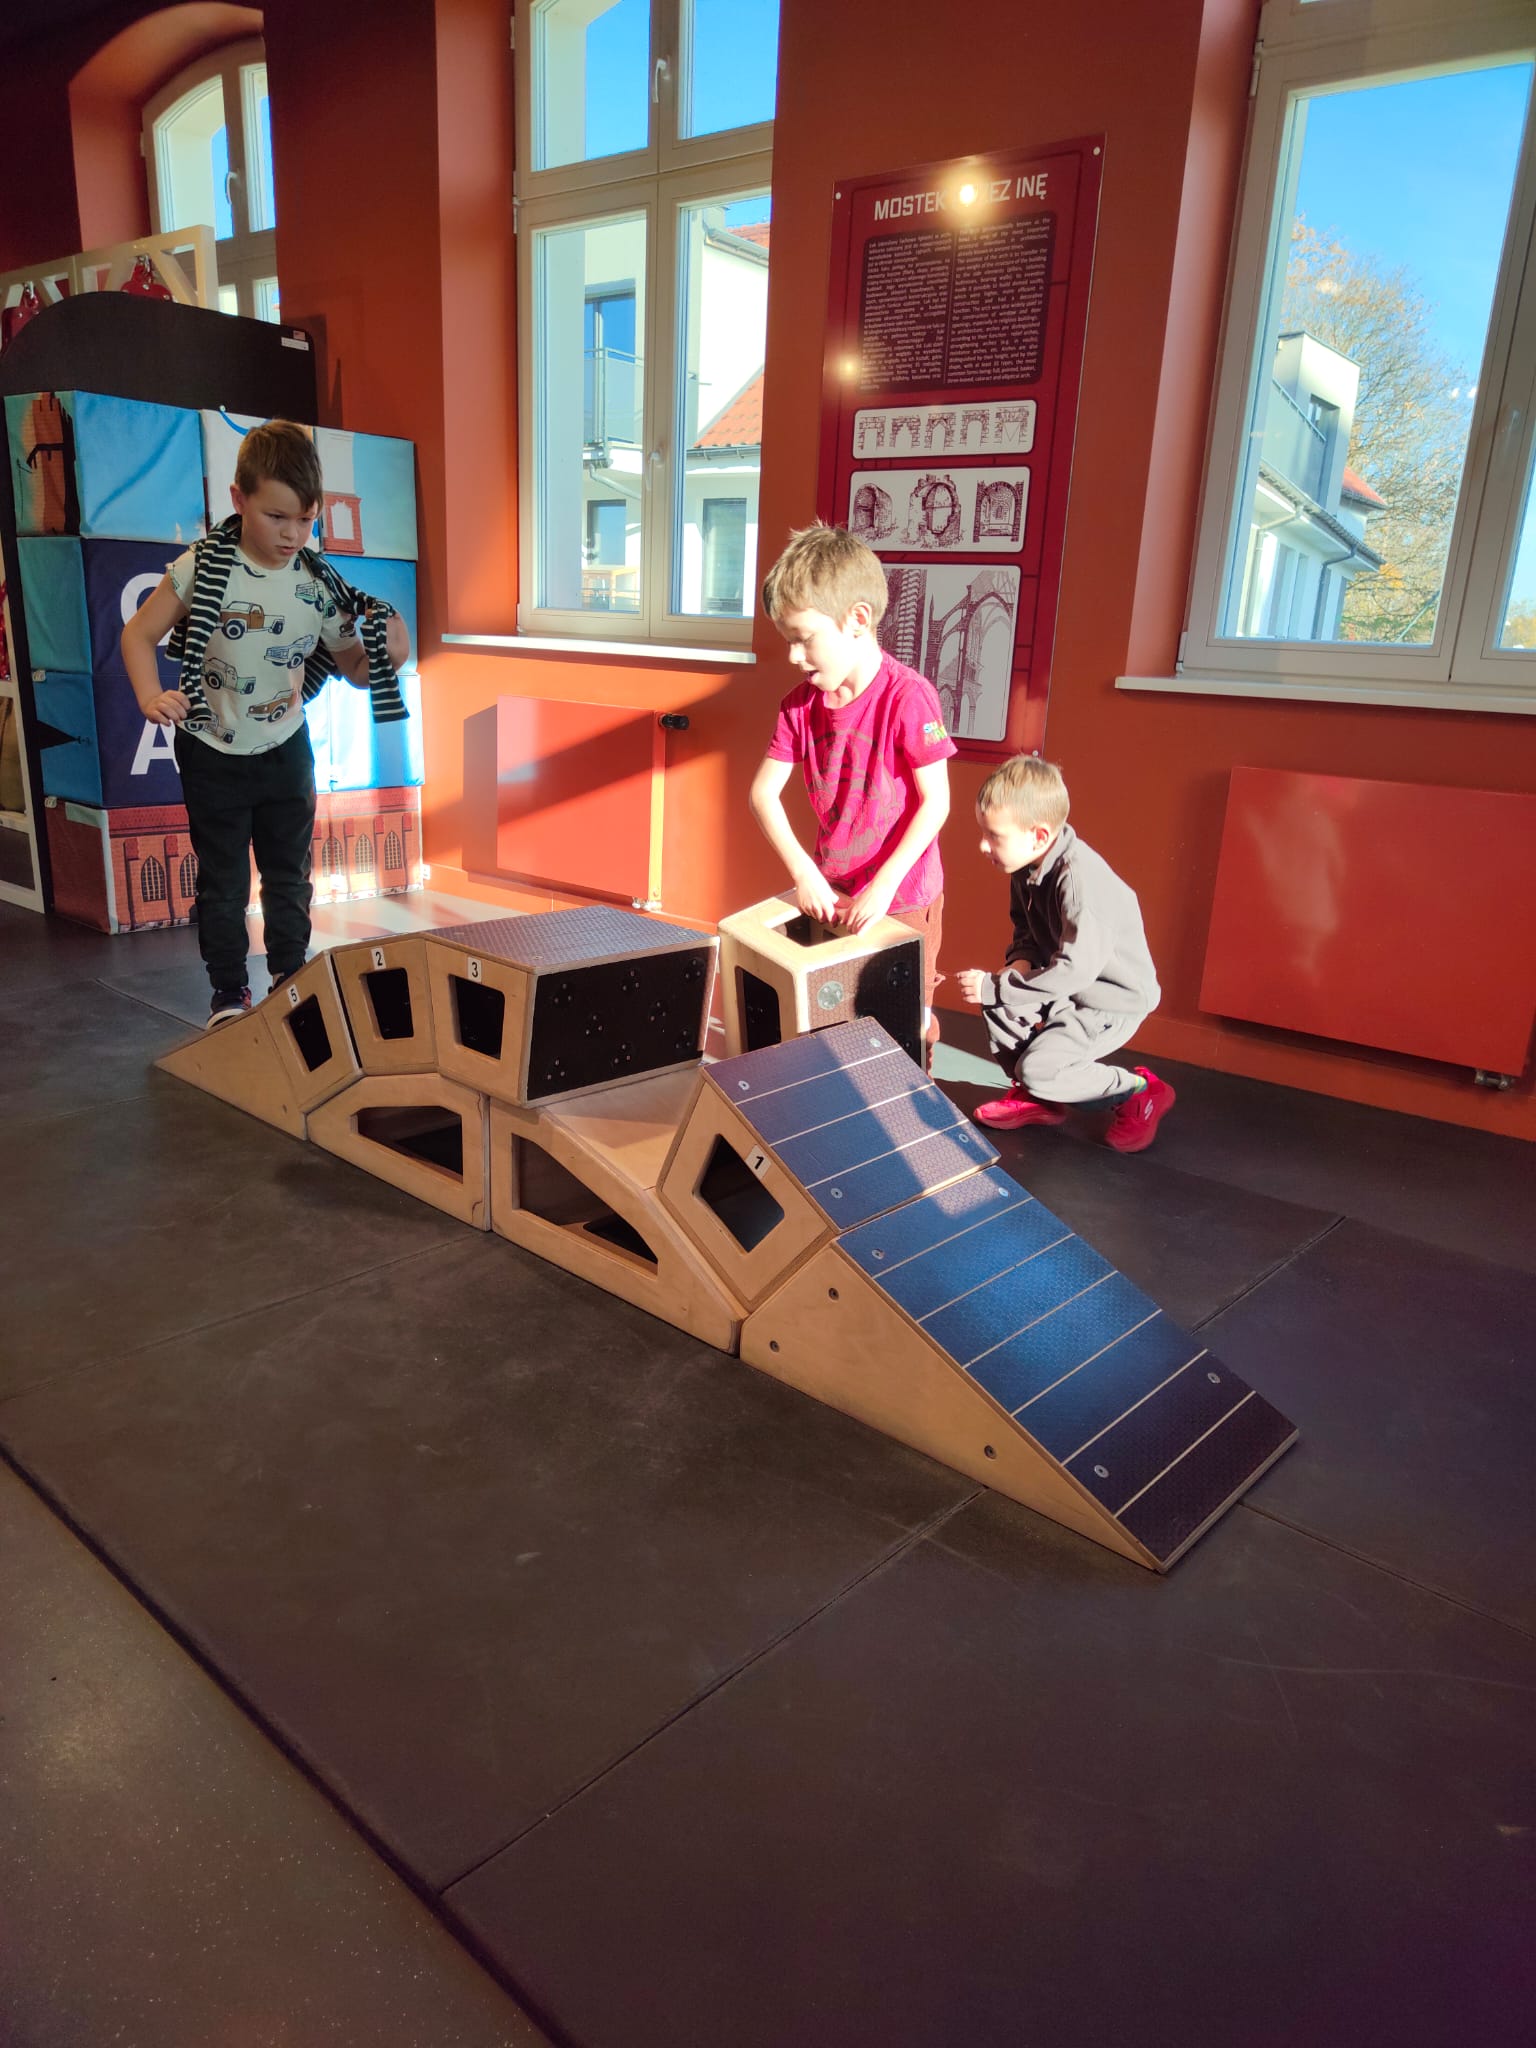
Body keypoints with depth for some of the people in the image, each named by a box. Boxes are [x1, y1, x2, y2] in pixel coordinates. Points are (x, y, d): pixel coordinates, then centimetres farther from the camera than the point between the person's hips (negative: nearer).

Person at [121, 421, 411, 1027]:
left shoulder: (320, 585, -9)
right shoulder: (202, 569, -16)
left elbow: (355, 668, 0)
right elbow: (139, 633, -8)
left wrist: (387, 654, -22)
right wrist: (151, 697, -25)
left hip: (285, 750, 3)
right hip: (213, 754, -2)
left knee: (289, 875, 15)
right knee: (223, 882, 7)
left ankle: (290, 979, 32)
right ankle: (228, 993, 22)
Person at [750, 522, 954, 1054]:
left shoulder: (908, 697, -20)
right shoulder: (801, 703, -3)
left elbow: (936, 802, -18)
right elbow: (764, 791, -3)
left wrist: (883, 886, -21)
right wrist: (804, 873, -13)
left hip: (904, 896, -5)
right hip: (830, 892, 5)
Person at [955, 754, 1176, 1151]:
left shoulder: (1080, 878, -31)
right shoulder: (1029, 868, -3)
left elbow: (1074, 969, -33)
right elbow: (1026, 930, 13)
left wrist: (994, 986, -28)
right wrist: (1021, 961, -11)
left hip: (1113, 1000, -9)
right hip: (1069, 985, 9)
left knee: (1037, 1069, -18)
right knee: (997, 999, -4)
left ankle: (1140, 1091, 4)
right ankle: (1035, 1098, 12)